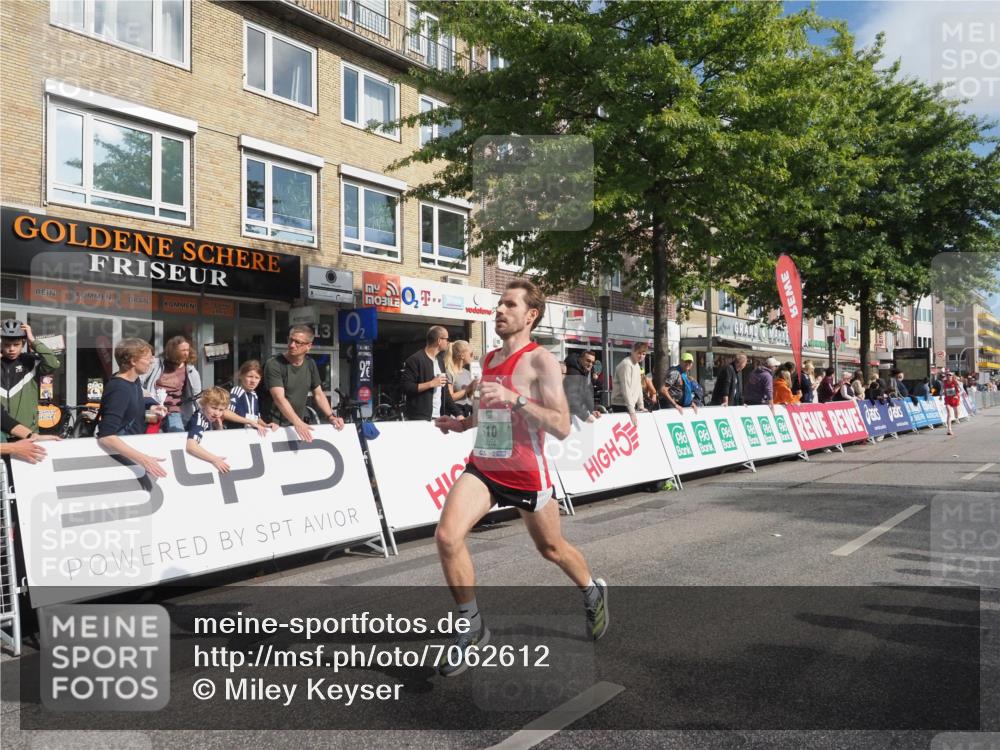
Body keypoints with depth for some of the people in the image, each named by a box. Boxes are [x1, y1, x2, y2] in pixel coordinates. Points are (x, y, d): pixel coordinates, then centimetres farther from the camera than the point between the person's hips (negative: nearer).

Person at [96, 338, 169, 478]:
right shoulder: (119, 389, -27)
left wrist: (150, 416, -2)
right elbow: (106, 437, -38)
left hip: (133, 445, 8)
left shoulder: (134, 381, 0)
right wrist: (143, 459, -44)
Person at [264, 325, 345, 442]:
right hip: (275, 426, -5)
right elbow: (279, 398, -26)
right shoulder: (274, 364, -16)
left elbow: (318, 394, 9)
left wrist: (331, 416, -6)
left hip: (300, 425, 5)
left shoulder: (310, 364, 3)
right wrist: (298, 423, -37)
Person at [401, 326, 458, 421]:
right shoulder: (415, 360, -8)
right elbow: (406, 387, -16)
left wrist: (457, 413, 8)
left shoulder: (440, 360, 14)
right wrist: (431, 383, -17)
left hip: (439, 417, 7)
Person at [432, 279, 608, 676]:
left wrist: (515, 398, -30)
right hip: (482, 467, 5)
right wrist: (462, 423, 9)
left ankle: (593, 592, 47)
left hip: (525, 472, -5)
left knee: (551, 548, 15)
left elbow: (562, 427, -21)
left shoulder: (541, 360, -13)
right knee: (447, 536, -15)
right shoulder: (489, 358, 9)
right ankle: (473, 627, 3)